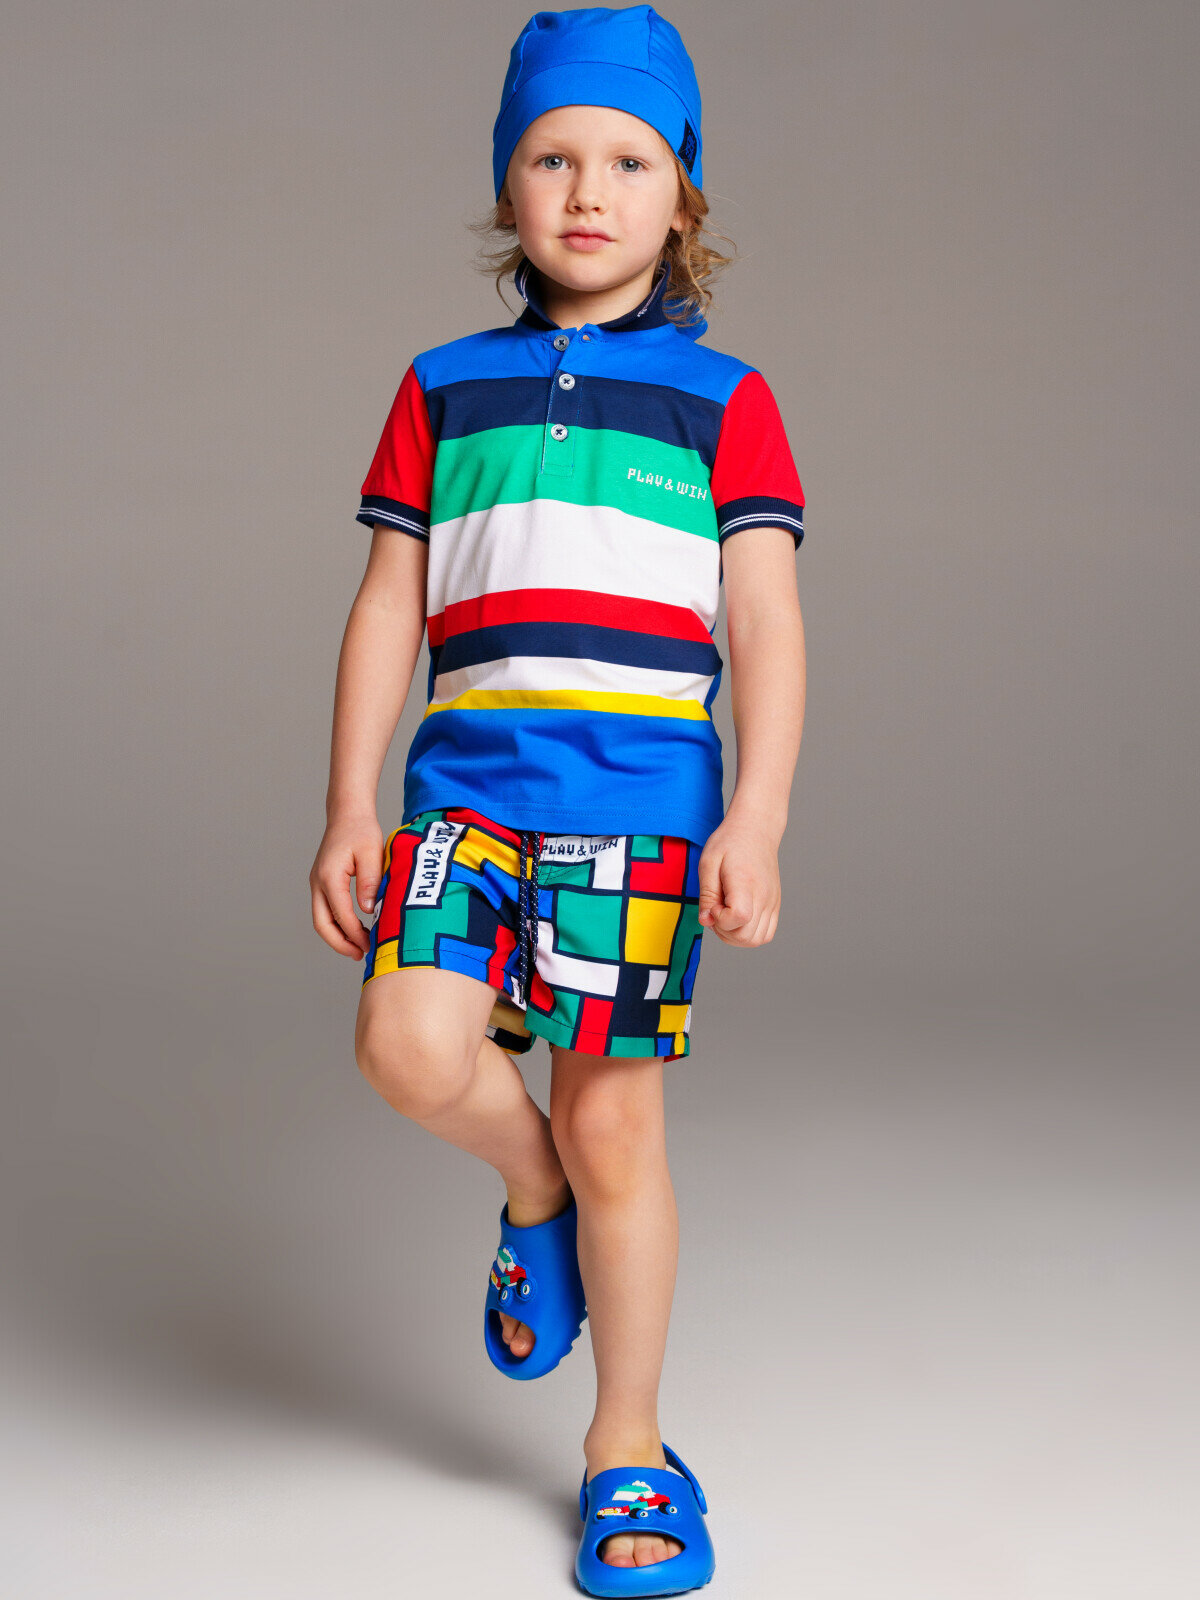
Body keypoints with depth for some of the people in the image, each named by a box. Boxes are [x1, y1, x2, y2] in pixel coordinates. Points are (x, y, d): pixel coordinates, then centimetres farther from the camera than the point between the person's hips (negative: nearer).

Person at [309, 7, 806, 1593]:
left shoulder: (724, 399, 8)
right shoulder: (444, 390, 14)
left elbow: (767, 624, 1)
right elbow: (387, 610, 12)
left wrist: (755, 822, -9)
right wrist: (349, 805, 5)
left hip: (644, 797, -2)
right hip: (468, 785, 2)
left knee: (616, 1120, 0)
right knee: (411, 1042, -21)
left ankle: (628, 1450, 18)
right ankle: (535, 1190, 14)